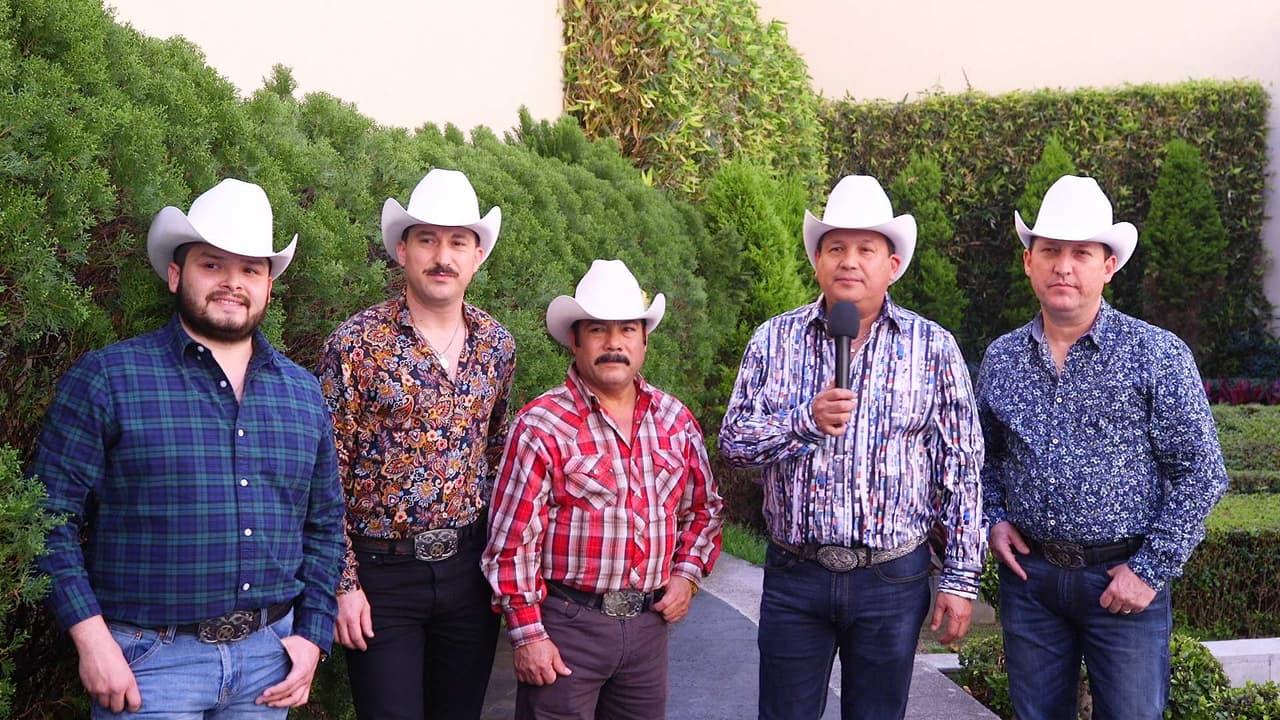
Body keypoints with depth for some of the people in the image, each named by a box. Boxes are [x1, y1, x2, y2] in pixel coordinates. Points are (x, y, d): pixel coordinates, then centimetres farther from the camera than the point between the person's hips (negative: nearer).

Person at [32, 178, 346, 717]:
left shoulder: (303, 393, 8)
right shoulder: (106, 377, -5)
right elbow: (51, 516, -8)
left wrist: (313, 633, 5)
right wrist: (91, 637, -14)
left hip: (269, 653, 4)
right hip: (149, 658, -4)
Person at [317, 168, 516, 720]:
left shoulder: (496, 344, 5)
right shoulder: (357, 343, -9)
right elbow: (327, 475, -8)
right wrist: (343, 584, -10)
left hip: (468, 566, 5)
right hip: (382, 571, -4)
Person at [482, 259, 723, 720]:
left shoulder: (674, 420, 6)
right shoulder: (541, 425, -10)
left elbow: (703, 508, 19)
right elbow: (512, 542, -10)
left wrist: (687, 573, 5)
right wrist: (527, 633, -11)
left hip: (649, 624, 5)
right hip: (566, 623, -5)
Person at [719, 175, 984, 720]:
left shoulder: (933, 348, -1)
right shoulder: (775, 340, 2)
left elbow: (961, 471, 0)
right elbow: (732, 441, -3)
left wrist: (961, 579, -2)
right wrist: (808, 421, -20)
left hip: (893, 578, -1)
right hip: (794, 575, 1)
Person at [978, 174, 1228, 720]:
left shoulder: (1157, 356, -7)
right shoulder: (1001, 358, 4)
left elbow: (1200, 474, -7)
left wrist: (1152, 570, -10)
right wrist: (994, 518, 1)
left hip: (1123, 578, -3)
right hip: (1029, 574, 3)